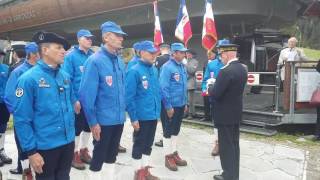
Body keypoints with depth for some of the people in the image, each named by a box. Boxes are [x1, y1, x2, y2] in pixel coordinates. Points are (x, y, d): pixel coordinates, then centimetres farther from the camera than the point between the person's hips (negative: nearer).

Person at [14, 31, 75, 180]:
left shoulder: (65, 76, 5)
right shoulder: (29, 79, -13)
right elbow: (21, 119, -14)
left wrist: (71, 134, 12)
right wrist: (31, 151, -14)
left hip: (68, 143, 5)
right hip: (45, 147, -5)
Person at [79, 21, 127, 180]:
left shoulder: (120, 61, 5)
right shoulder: (95, 61, -16)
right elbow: (86, 94, -19)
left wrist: (123, 112, 12)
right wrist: (93, 122, -18)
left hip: (119, 119, 7)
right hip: (103, 120, -6)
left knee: (112, 154, 21)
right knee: (99, 155, 10)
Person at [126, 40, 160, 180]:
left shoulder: (155, 70, 6)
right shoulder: (134, 71, -15)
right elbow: (129, 97, -17)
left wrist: (157, 111, 11)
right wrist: (133, 118, -17)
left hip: (153, 115, 7)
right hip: (141, 116, -7)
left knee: (148, 144, 18)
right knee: (139, 145, 8)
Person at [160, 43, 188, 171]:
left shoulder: (182, 67, 8)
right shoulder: (167, 67, -16)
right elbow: (163, 88, -19)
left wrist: (185, 103, 14)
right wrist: (168, 106, -19)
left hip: (180, 105, 7)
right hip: (171, 106, -7)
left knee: (175, 130, 17)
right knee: (168, 131, 5)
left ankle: (174, 153, 29)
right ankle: (168, 157, 16)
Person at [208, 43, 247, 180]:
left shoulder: (226, 71, -23)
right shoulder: (242, 69, 6)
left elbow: (215, 94, -22)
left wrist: (210, 86, -2)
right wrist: (216, 85, 11)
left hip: (225, 115, -9)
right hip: (236, 113, 9)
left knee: (226, 146, 1)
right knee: (234, 144, 16)